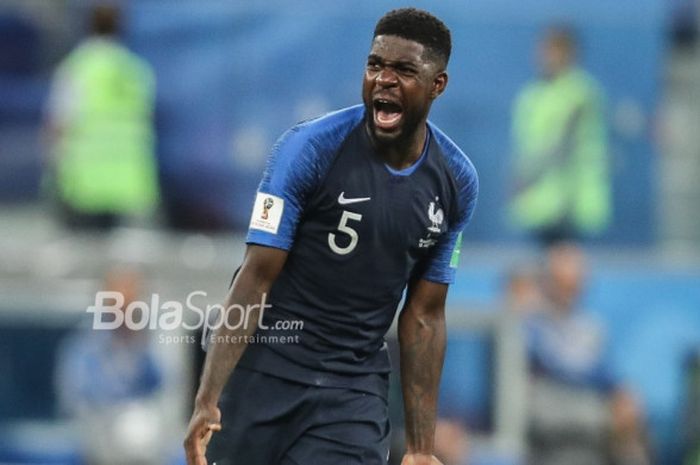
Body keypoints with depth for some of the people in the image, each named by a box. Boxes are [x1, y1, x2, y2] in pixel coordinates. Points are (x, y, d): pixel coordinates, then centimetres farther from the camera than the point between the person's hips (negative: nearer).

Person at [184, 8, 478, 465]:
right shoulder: (311, 147, -13)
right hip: (266, 373, -2)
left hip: (357, 392, 3)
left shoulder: (457, 182, 1)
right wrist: (208, 401, -22)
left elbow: (424, 316, 7)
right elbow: (257, 279, -14)